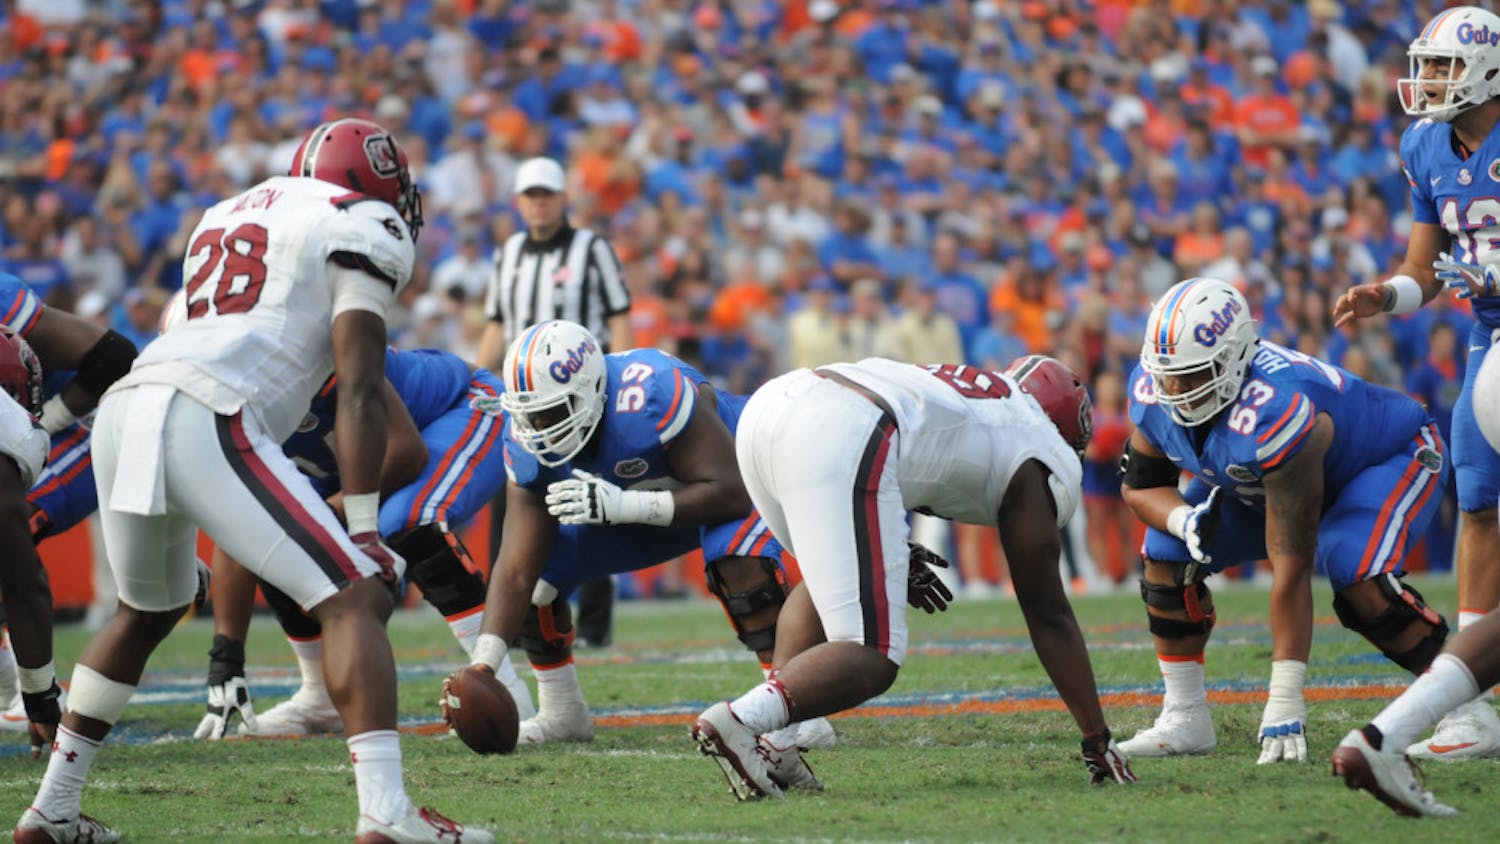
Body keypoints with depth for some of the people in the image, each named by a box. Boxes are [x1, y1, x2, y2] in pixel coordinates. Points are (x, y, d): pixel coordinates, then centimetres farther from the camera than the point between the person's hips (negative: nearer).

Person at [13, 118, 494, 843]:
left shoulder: (227, 218, 30)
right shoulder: (364, 230, 7)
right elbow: (358, 391, -2)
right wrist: (364, 531, -3)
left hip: (124, 407, 8)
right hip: (205, 421, -8)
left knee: (147, 611, 30)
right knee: (355, 599, -7)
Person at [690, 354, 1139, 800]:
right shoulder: (1037, 466, 20)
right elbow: (1048, 615, 22)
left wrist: (895, 560, 36)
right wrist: (1097, 738, 28)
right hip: (839, 445, -8)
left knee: (828, 577, 31)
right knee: (874, 660, -1)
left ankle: (769, 745, 14)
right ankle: (740, 721, -26)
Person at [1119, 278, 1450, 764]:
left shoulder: (1277, 414, -43)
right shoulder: (1154, 391, -22)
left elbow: (1290, 568, -42)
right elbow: (1141, 484, -4)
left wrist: (1284, 704, -42)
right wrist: (1186, 522, -31)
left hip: (1395, 458, -7)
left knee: (1356, 577, -33)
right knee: (1167, 552, -8)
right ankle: (1186, 719, 2)